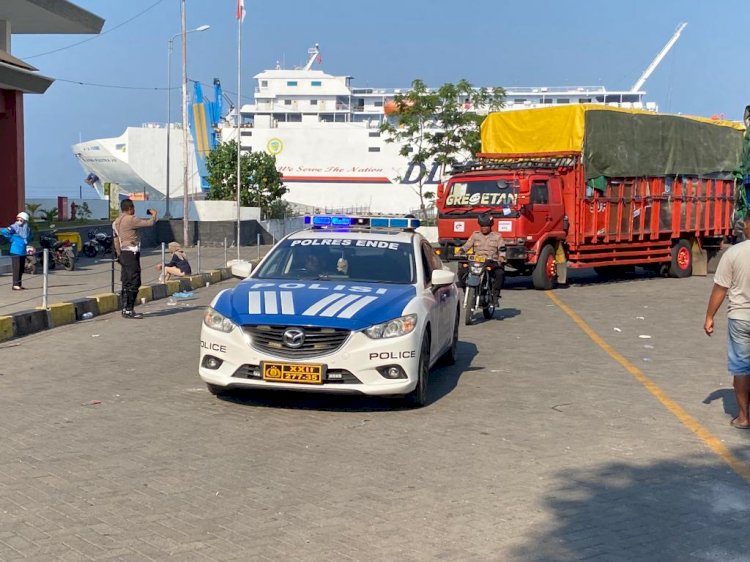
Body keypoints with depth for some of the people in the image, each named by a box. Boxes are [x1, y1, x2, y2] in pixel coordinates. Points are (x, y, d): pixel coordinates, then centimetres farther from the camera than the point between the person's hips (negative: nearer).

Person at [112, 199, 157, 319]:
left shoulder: (116, 222, 14)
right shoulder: (131, 219, -13)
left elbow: (116, 241, 18)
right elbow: (149, 223, -12)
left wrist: (119, 255, 24)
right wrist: (154, 214, 9)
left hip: (124, 254, 9)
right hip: (132, 253, -9)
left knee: (126, 283, 13)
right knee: (134, 283, -7)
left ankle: (125, 309, 16)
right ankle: (129, 310, -9)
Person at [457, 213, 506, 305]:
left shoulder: (497, 236, 11)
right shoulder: (475, 235, 17)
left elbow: (502, 250, 2)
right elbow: (466, 246, 9)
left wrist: (501, 258, -19)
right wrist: (460, 252, -11)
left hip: (492, 263, -2)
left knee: (500, 273, -33)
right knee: (462, 271, -22)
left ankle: (495, 295, -22)